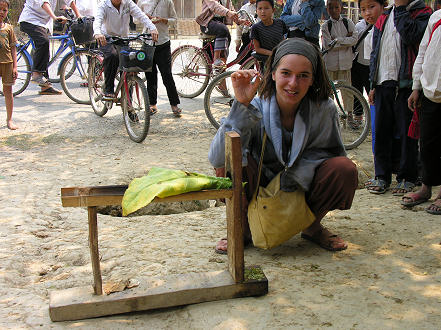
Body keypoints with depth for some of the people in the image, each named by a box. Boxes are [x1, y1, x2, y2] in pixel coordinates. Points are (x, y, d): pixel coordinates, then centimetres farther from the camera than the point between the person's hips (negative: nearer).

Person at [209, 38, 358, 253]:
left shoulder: (324, 110, -16)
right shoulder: (256, 107, -21)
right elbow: (217, 159, -32)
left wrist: (289, 180, -23)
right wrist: (242, 106, -41)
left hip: (303, 191, 2)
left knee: (344, 169, -24)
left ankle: (313, 227, 3)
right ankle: (243, 229, -5)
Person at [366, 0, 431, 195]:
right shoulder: (384, 18, 18)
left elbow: (410, 36, -22)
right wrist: (373, 85, 15)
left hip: (406, 84, -5)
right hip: (383, 84, 5)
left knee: (407, 132, 1)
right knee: (381, 131, 7)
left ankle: (407, 178, 12)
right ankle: (382, 176, 16)